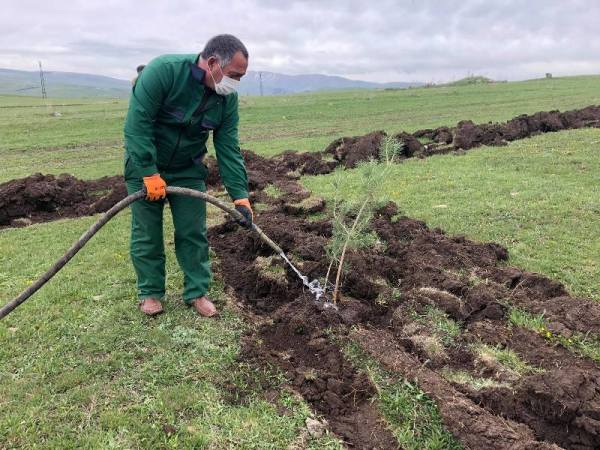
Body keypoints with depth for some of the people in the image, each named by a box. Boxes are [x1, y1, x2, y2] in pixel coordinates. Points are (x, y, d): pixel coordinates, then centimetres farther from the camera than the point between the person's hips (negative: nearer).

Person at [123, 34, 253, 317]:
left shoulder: (227, 98, -11)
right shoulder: (162, 71, -27)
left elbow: (228, 149, -9)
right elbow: (137, 124, -27)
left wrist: (240, 196, -14)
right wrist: (150, 174, -27)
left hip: (188, 170, 4)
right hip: (146, 166, -3)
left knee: (194, 233, 3)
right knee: (147, 233, 3)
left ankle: (197, 292, 17)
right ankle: (150, 292, 21)